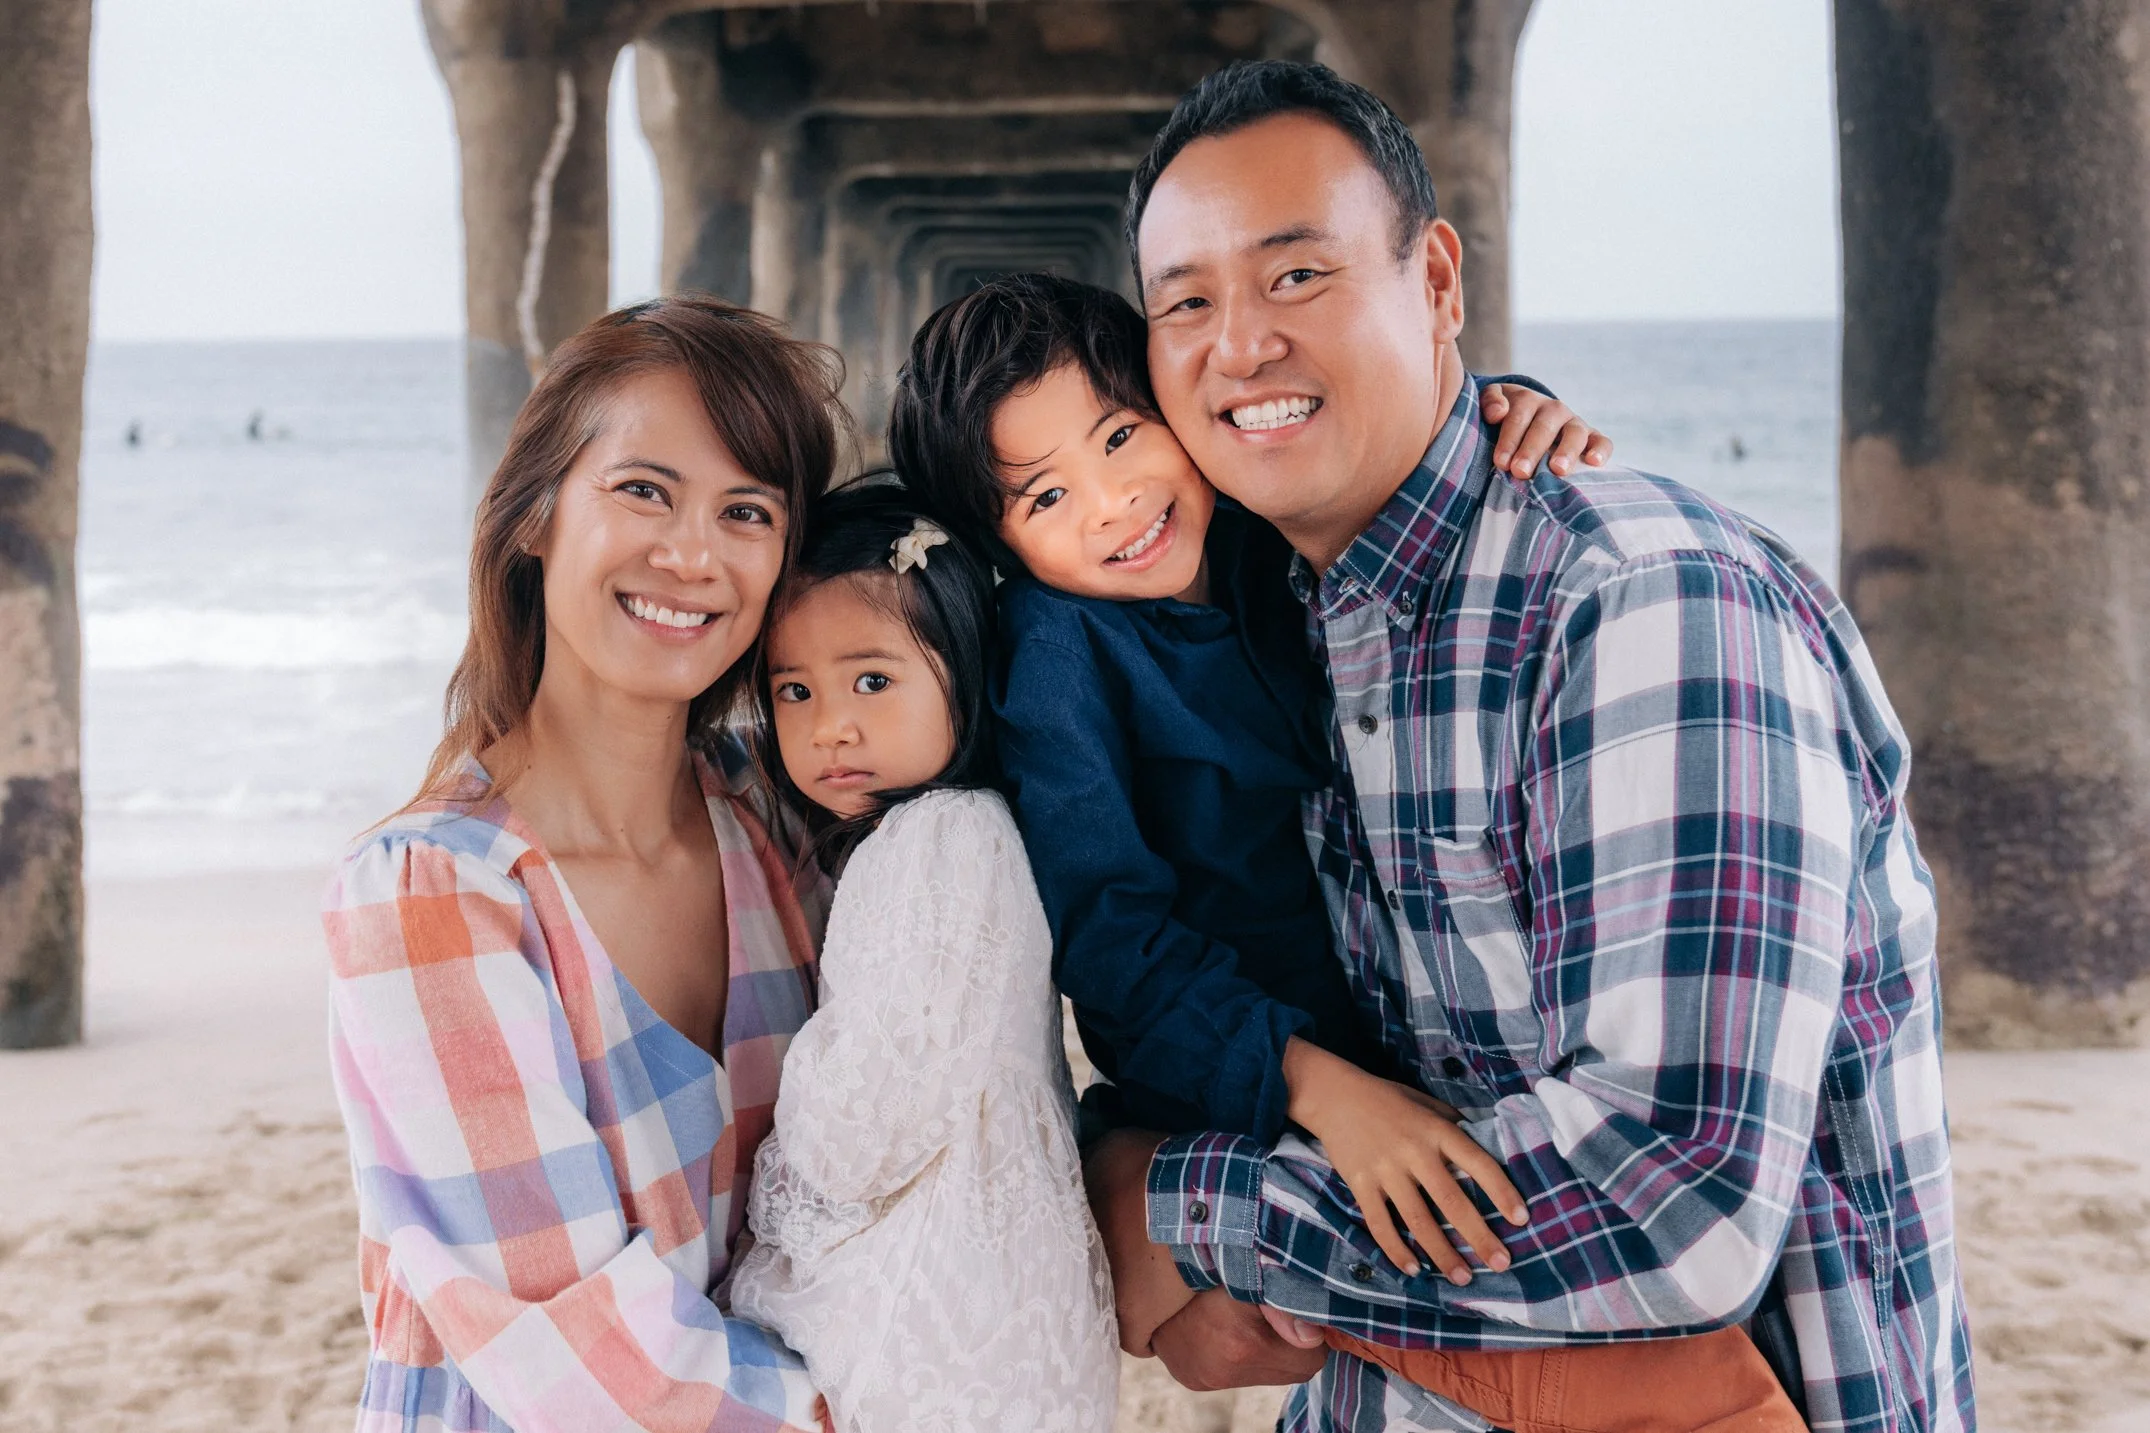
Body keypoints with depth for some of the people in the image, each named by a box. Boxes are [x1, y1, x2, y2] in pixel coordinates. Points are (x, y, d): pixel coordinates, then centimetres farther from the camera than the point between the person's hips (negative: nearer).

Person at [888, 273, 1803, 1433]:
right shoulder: (1051, 650, -10)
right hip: (1234, 1140, -7)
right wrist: (1313, 1080, -31)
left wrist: (1517, 419, -1)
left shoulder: (1270, 543, 5)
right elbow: (1106, 929, -18)